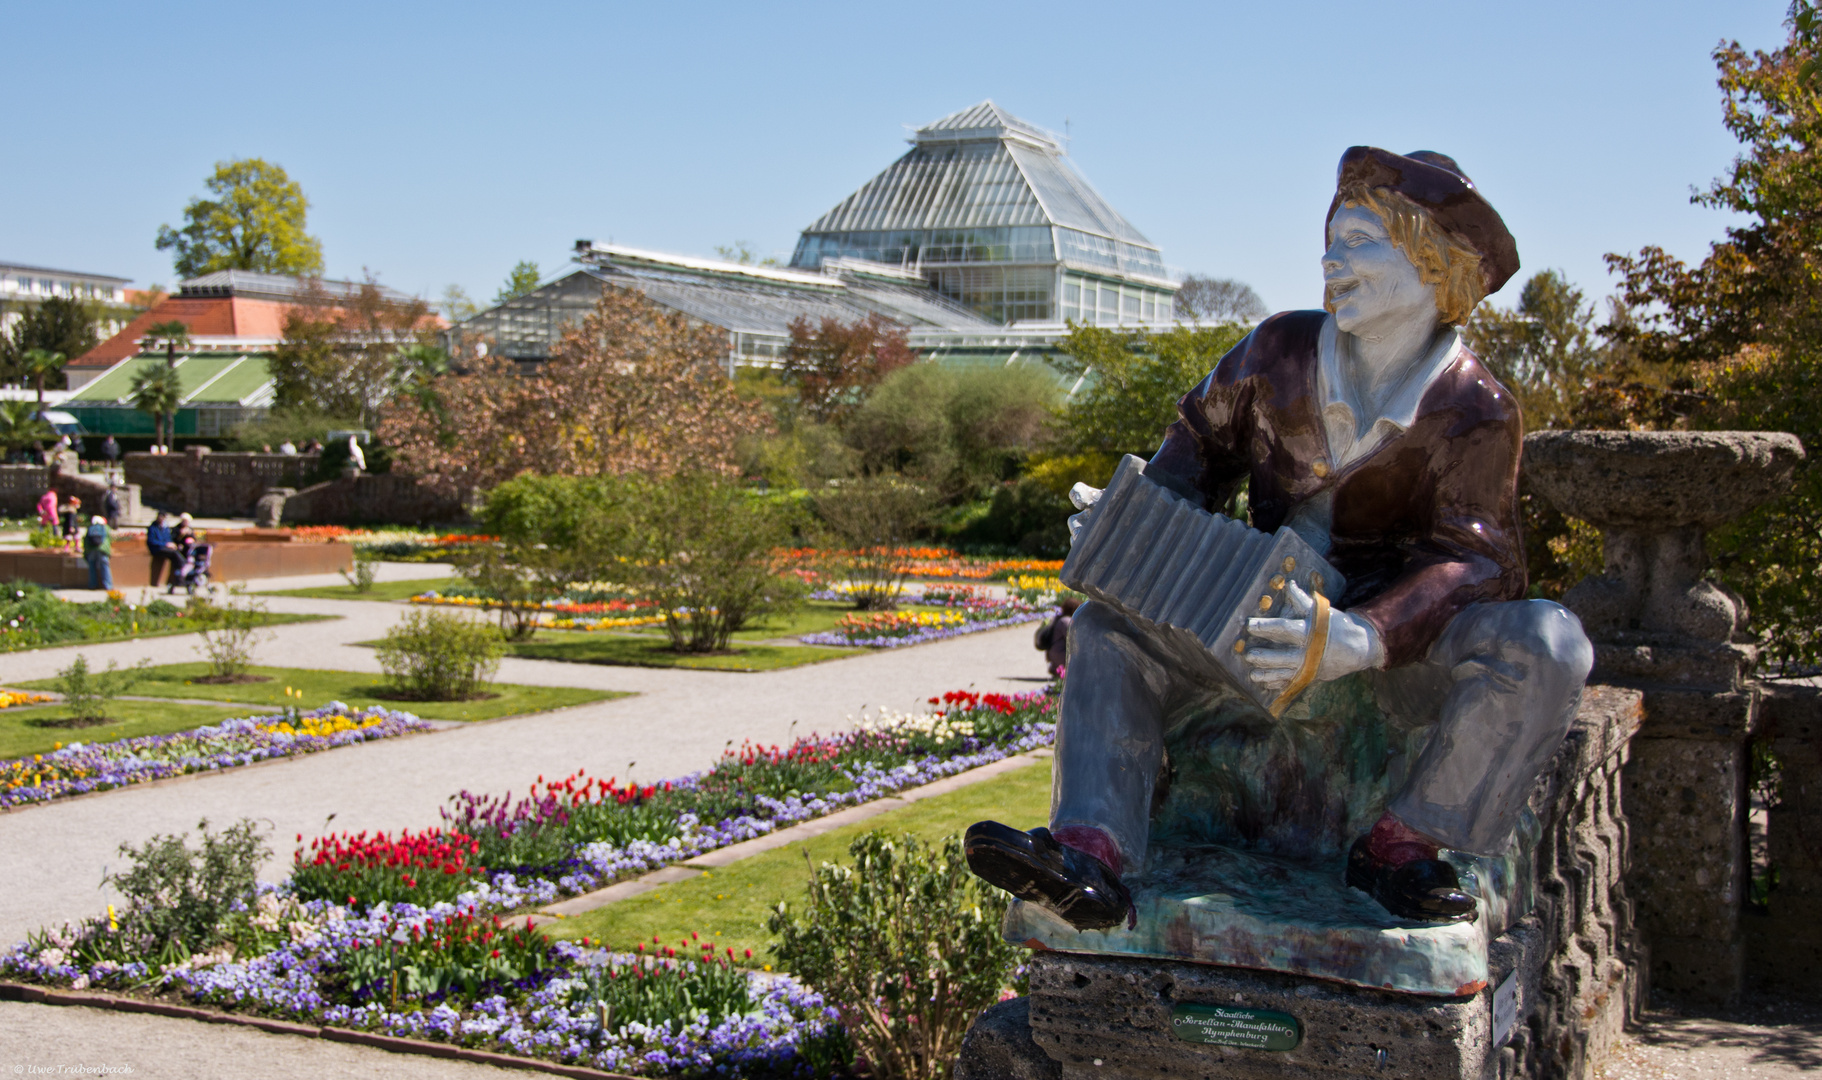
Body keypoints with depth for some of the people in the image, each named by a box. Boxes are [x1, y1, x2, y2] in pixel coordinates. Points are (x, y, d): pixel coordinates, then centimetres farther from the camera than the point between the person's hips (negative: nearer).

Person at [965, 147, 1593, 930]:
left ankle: (1401, 845, -21)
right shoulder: (1281, 351, -2)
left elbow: (1472, 562, -21)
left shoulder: (1475, 411, -13)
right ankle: (1092, 853, -34)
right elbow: (1203, 439, 12)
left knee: (1546, 644, -34)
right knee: (1107, 627, -14)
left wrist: (1361, 640, -40)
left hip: (1416, 638, -3)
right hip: (1277, 613, 4)